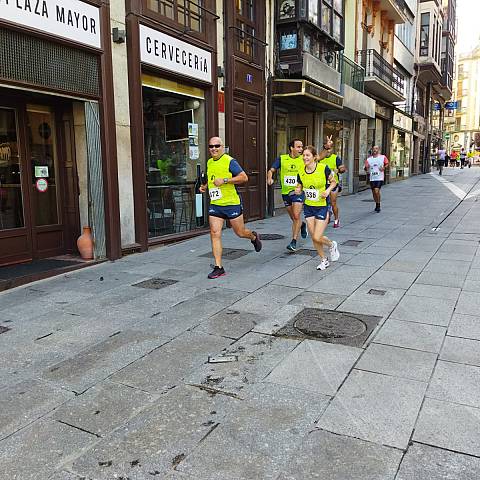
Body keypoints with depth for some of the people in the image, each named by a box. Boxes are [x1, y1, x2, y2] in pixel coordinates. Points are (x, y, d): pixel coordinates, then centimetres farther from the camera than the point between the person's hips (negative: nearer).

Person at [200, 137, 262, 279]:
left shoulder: (230, 161, -9)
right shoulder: (209, 162, 12)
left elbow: (244, 177, -15)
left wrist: (224, 180, -21)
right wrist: (205, 186, 11)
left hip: (232, 203, -5)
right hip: (215, 205, 5)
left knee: (240, 232, 7)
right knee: (215, 233, -5)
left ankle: (254, 237, 44)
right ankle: (218, 267, 0)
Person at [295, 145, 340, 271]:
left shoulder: (323, 168, -14)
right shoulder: (301, 172, -3)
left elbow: (333, 182, 1)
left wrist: (328, 190, -17)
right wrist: (298, 191, -12)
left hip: (322, 207, -4)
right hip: (308, 207, 4)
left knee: (317, 238, -9)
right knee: (313, 238, 8)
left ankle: (332, 245, 26)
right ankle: (324, 260, 31)